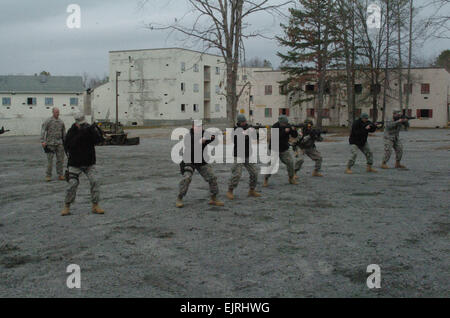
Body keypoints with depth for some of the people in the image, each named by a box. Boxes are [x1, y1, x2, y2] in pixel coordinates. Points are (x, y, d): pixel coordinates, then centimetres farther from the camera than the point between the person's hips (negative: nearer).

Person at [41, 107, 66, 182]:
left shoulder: (61, 122, 11)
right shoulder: (48, 121, -3)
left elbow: (64, 133, 19)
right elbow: (43, 131, -9)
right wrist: (43, 141, -18)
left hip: (59, 143, 4)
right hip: (50, 144, -4)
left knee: (60, 160, 4)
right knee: (50, 160, -2)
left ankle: (60, 175, 11)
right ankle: (48, 176, 6)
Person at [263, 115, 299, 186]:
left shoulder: (288, 126, -4)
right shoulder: (275, 127, -17)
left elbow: (295, 136, -5)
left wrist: (293, 130, -25)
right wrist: (284, 131, -37)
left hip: (284, 149, 4)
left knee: (290, 162, -8)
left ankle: (291, 178, 9)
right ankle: (266, 180, 10)